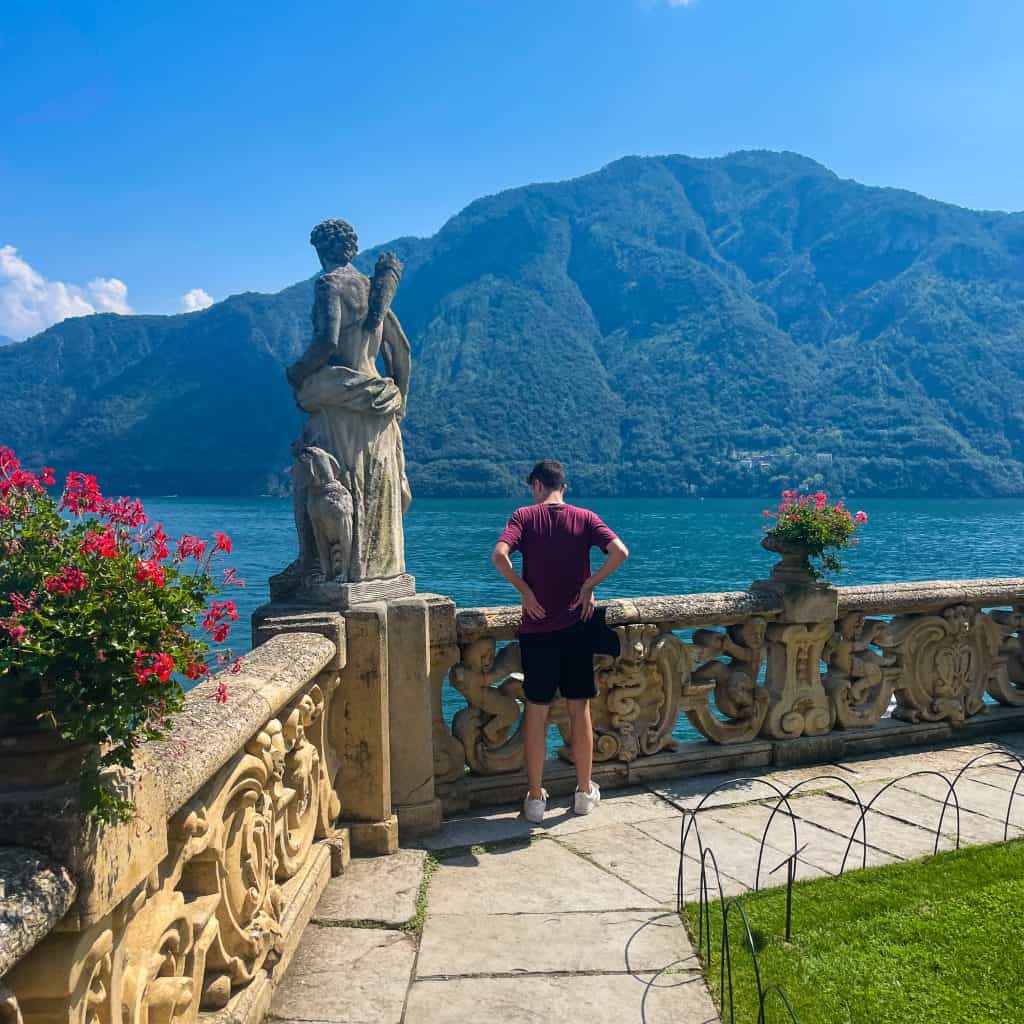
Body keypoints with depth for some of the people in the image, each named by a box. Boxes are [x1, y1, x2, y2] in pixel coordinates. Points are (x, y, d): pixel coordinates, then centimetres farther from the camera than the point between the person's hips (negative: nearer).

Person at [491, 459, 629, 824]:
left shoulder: (525, 515, -2)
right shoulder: (585, 517, 2)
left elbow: (499, 554, -20)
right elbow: (620, 552, -12)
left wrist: (524, 589, -8)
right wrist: (589, 585, -3)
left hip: (537, 628, -1)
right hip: (576, 626, 2)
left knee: (536, 712, 7)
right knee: (579, 710, 12)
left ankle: (535, 799, 13)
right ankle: (585, 792, 22)